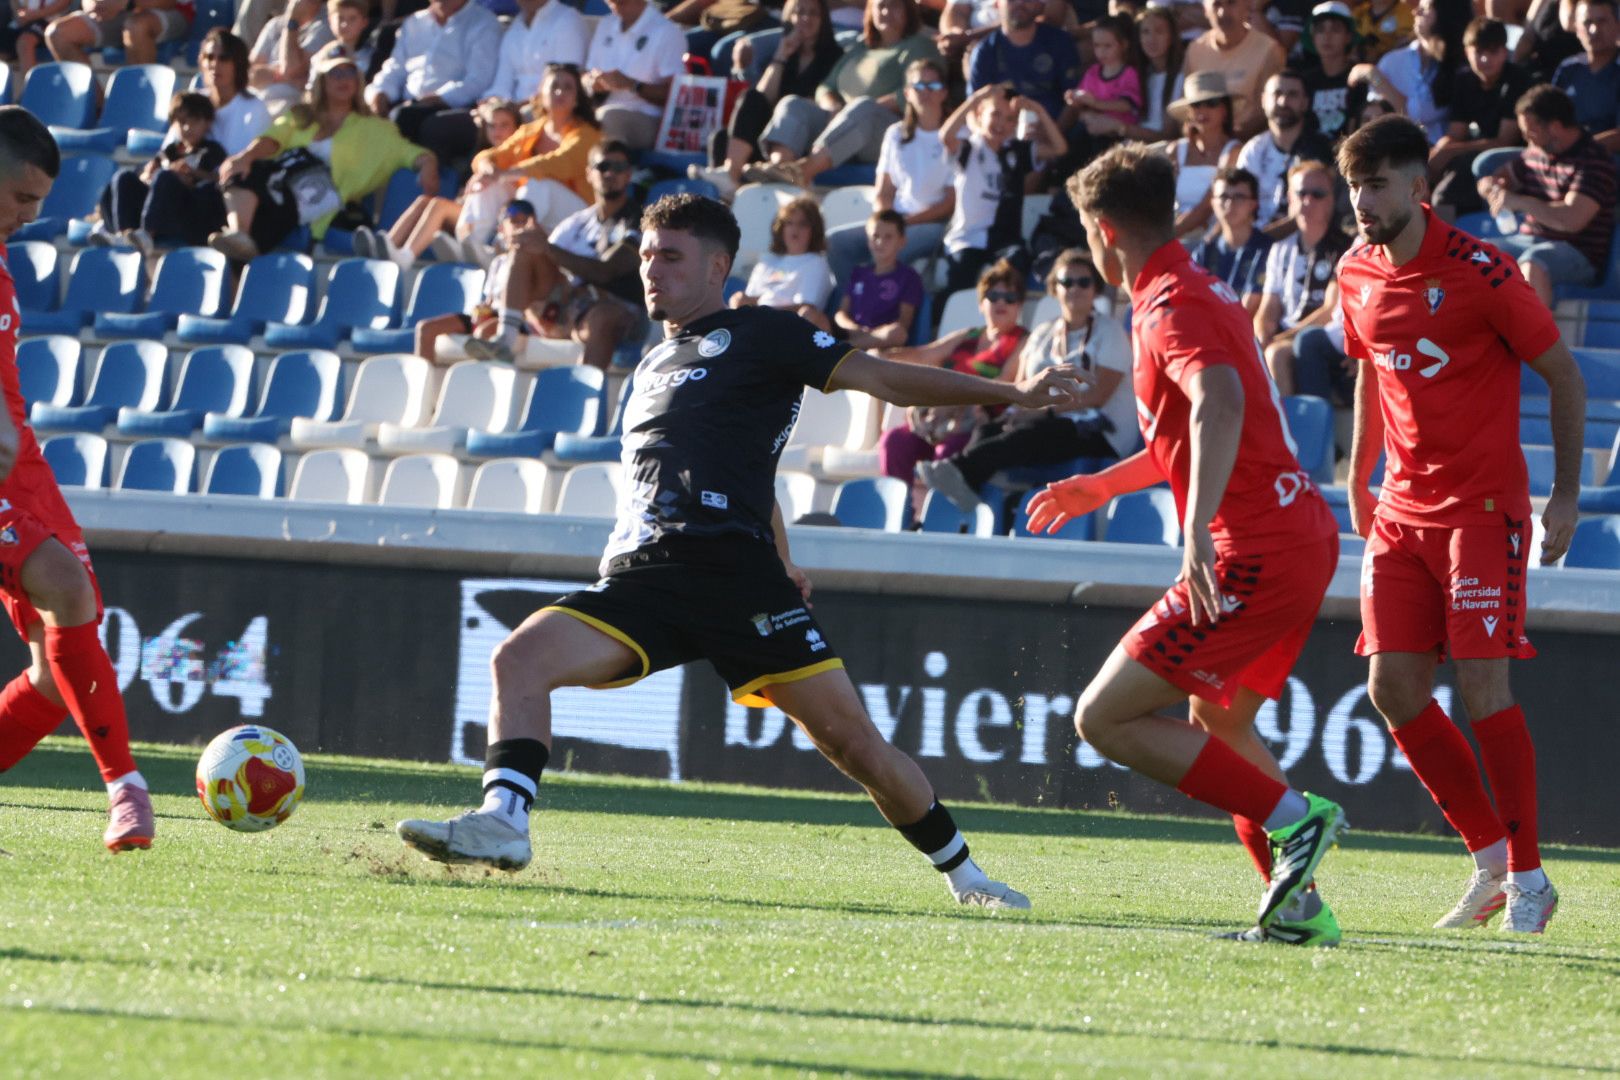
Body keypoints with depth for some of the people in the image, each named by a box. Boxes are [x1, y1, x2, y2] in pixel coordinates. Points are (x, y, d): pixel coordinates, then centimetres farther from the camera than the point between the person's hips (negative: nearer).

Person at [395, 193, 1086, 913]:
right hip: (637, 577, 6)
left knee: (849, 737, -8)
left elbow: (885, 380, 5)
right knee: (519, 658, -19)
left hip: (732, 571, -6)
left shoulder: (759, 335, 7)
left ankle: (963, 875, 6)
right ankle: (502, 823, -27)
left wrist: (1011, 394, -1)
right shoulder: (655, 366, 27)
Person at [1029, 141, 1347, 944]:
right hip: (1304, 536, 10)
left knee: (1106, 719, -10)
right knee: (1216, 718, 28)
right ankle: (1298, 906, 22)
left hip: (1256, 551, -10)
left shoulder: (1169, 305, -12)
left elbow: (1219, 401, -32)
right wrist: (1102, 485, 40)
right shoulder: (1204, 291, 20)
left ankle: (1292, 816, -14)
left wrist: (1200, 532, -41)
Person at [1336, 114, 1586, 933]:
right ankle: (1491, 859, 13)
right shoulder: (1358, 275, 5)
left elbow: (1563, 375, -6)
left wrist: (1566, 494, -8)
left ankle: (1528, 881, -3)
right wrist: (1358, 480, 23)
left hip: (1482, 505, -6)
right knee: (1393, 688, -2)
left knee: (1481, 684, -13)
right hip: (1403, 510, 6)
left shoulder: (1479, 272, -13)